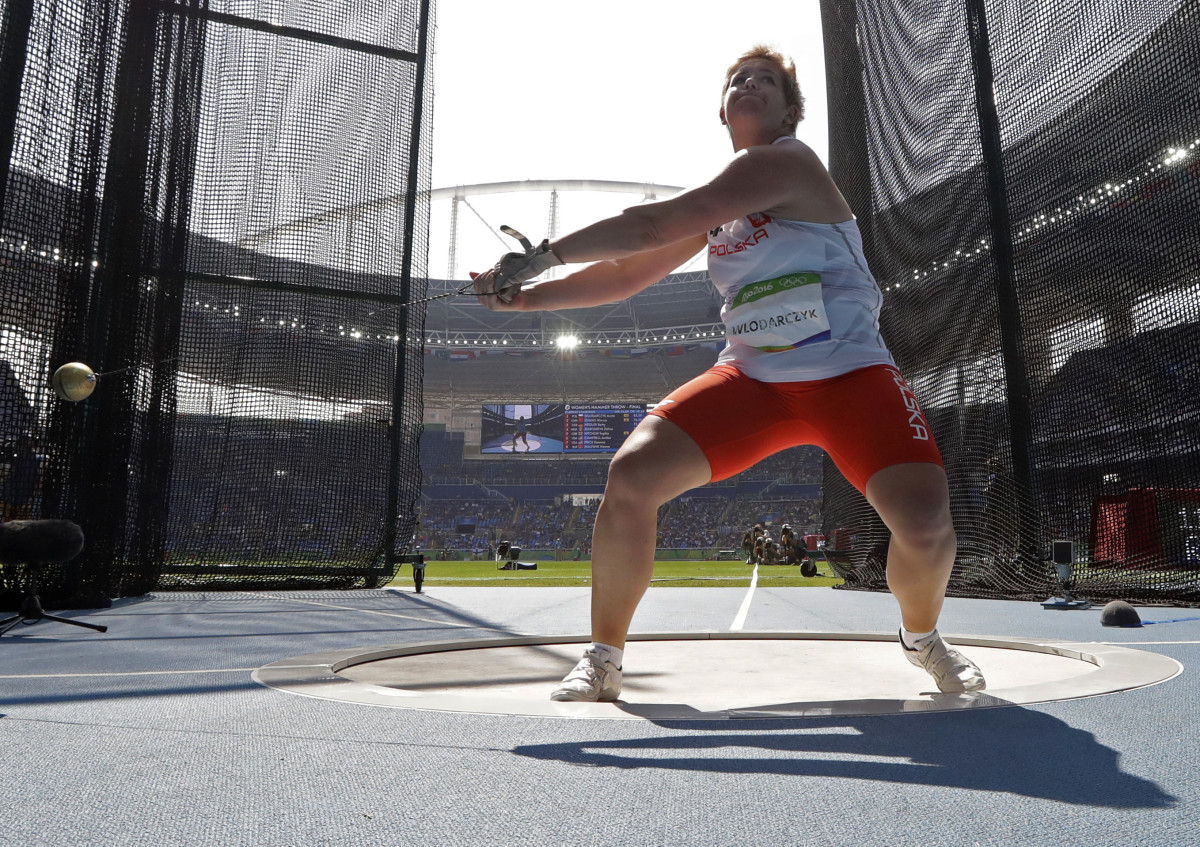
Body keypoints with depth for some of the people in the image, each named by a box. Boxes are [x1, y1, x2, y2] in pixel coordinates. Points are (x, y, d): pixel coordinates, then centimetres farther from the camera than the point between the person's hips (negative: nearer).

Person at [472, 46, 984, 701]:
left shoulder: (786, 161, -10)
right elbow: (627, 273, 14)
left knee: (925, 525, -24)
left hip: (849, 375, -5)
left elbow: (655, 224, -20)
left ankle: (922, 638, 14)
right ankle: (602, 660, 3)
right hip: (752, 377, 5)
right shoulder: (715, 209, 14)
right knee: (630, 476, -15)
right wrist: (526, 297, 2)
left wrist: (544, 253, -16)